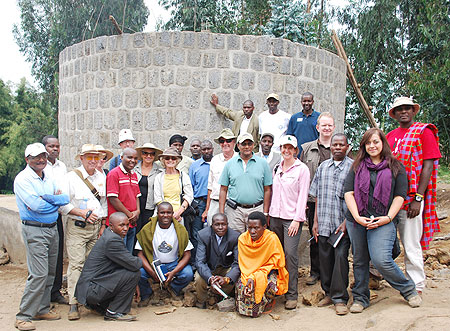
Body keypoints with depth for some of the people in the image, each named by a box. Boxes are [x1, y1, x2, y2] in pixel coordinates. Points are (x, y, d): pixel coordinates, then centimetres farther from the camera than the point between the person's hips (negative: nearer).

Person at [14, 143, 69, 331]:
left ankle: (42, 309, 25)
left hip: (52, 229, 7)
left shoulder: (49, 179, 14)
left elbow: (65, 199, 4)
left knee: (49, 273, 12)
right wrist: (55, 200, -4)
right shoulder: (22, 179, -8)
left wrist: (45, 199, -12)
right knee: (39, 274, -11)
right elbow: (36, 205, -20)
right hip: (34, 231, -7)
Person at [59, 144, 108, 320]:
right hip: (77, 228, -4)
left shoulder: (101, 177, 11)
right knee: (76, 264, -8)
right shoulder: (71, 177, -4)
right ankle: (73, 303, -3)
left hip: (97, 227, 4)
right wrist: (82, 213, -16)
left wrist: (103, 224, 11)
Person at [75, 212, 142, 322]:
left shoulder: (110, 235, 11)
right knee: (134, 273, -17)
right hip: (91, 290, -10)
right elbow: (134, 265, -22)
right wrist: (139, 261, 2)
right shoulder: (112, 240, -20)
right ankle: (113, 312, -6)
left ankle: (100, 305, 18)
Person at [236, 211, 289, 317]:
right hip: (249, 272, 3)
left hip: (269, 272, -2)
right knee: (241, 285, -27)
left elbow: (272, 265, -15)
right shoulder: (243, 238, -11)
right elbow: (243, 265, -5)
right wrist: (247, 278, -26)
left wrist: (254, 277, -28)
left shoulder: (272, 239, -20)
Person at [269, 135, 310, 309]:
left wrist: (297, 219, -12)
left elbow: (303, 195, -6)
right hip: (275, 216, 5)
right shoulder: (277, 169, 14)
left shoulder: (302, 169, -2)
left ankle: (292, 295, -2)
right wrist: (269, 213, 11)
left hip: (292, 218, -5)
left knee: (290, 254, -9)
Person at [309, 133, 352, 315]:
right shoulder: (323, 167, 11)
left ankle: (339, 298, 4)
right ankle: (329, 293, 24)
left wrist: (346, 222, -12)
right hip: (324, 223, 4)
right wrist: (315, 221, 8)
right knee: (325, 258, 9)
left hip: (342, 224, -4)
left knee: (340, 256, -7)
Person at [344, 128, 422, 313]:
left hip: (383, 222, -3)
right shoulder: (357, 167, 10)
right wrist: (357, 217, -8)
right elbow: (348, 193, 4)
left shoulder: (395, 167, 6)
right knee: (359, 261, 9)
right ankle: (360, 298, 24)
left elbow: (400, 195, 3)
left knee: (381, 260, -15)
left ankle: (408, 290, 9)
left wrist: (388, 217, -9)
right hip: (357, 221, 3)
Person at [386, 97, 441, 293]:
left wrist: (418, 198, -14)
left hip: (411, 198, -5)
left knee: (411, 245, -2)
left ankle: (416, 288, 11)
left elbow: (428, 166, -7)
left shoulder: (424, 132, 0)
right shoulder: (390, 136, 16)